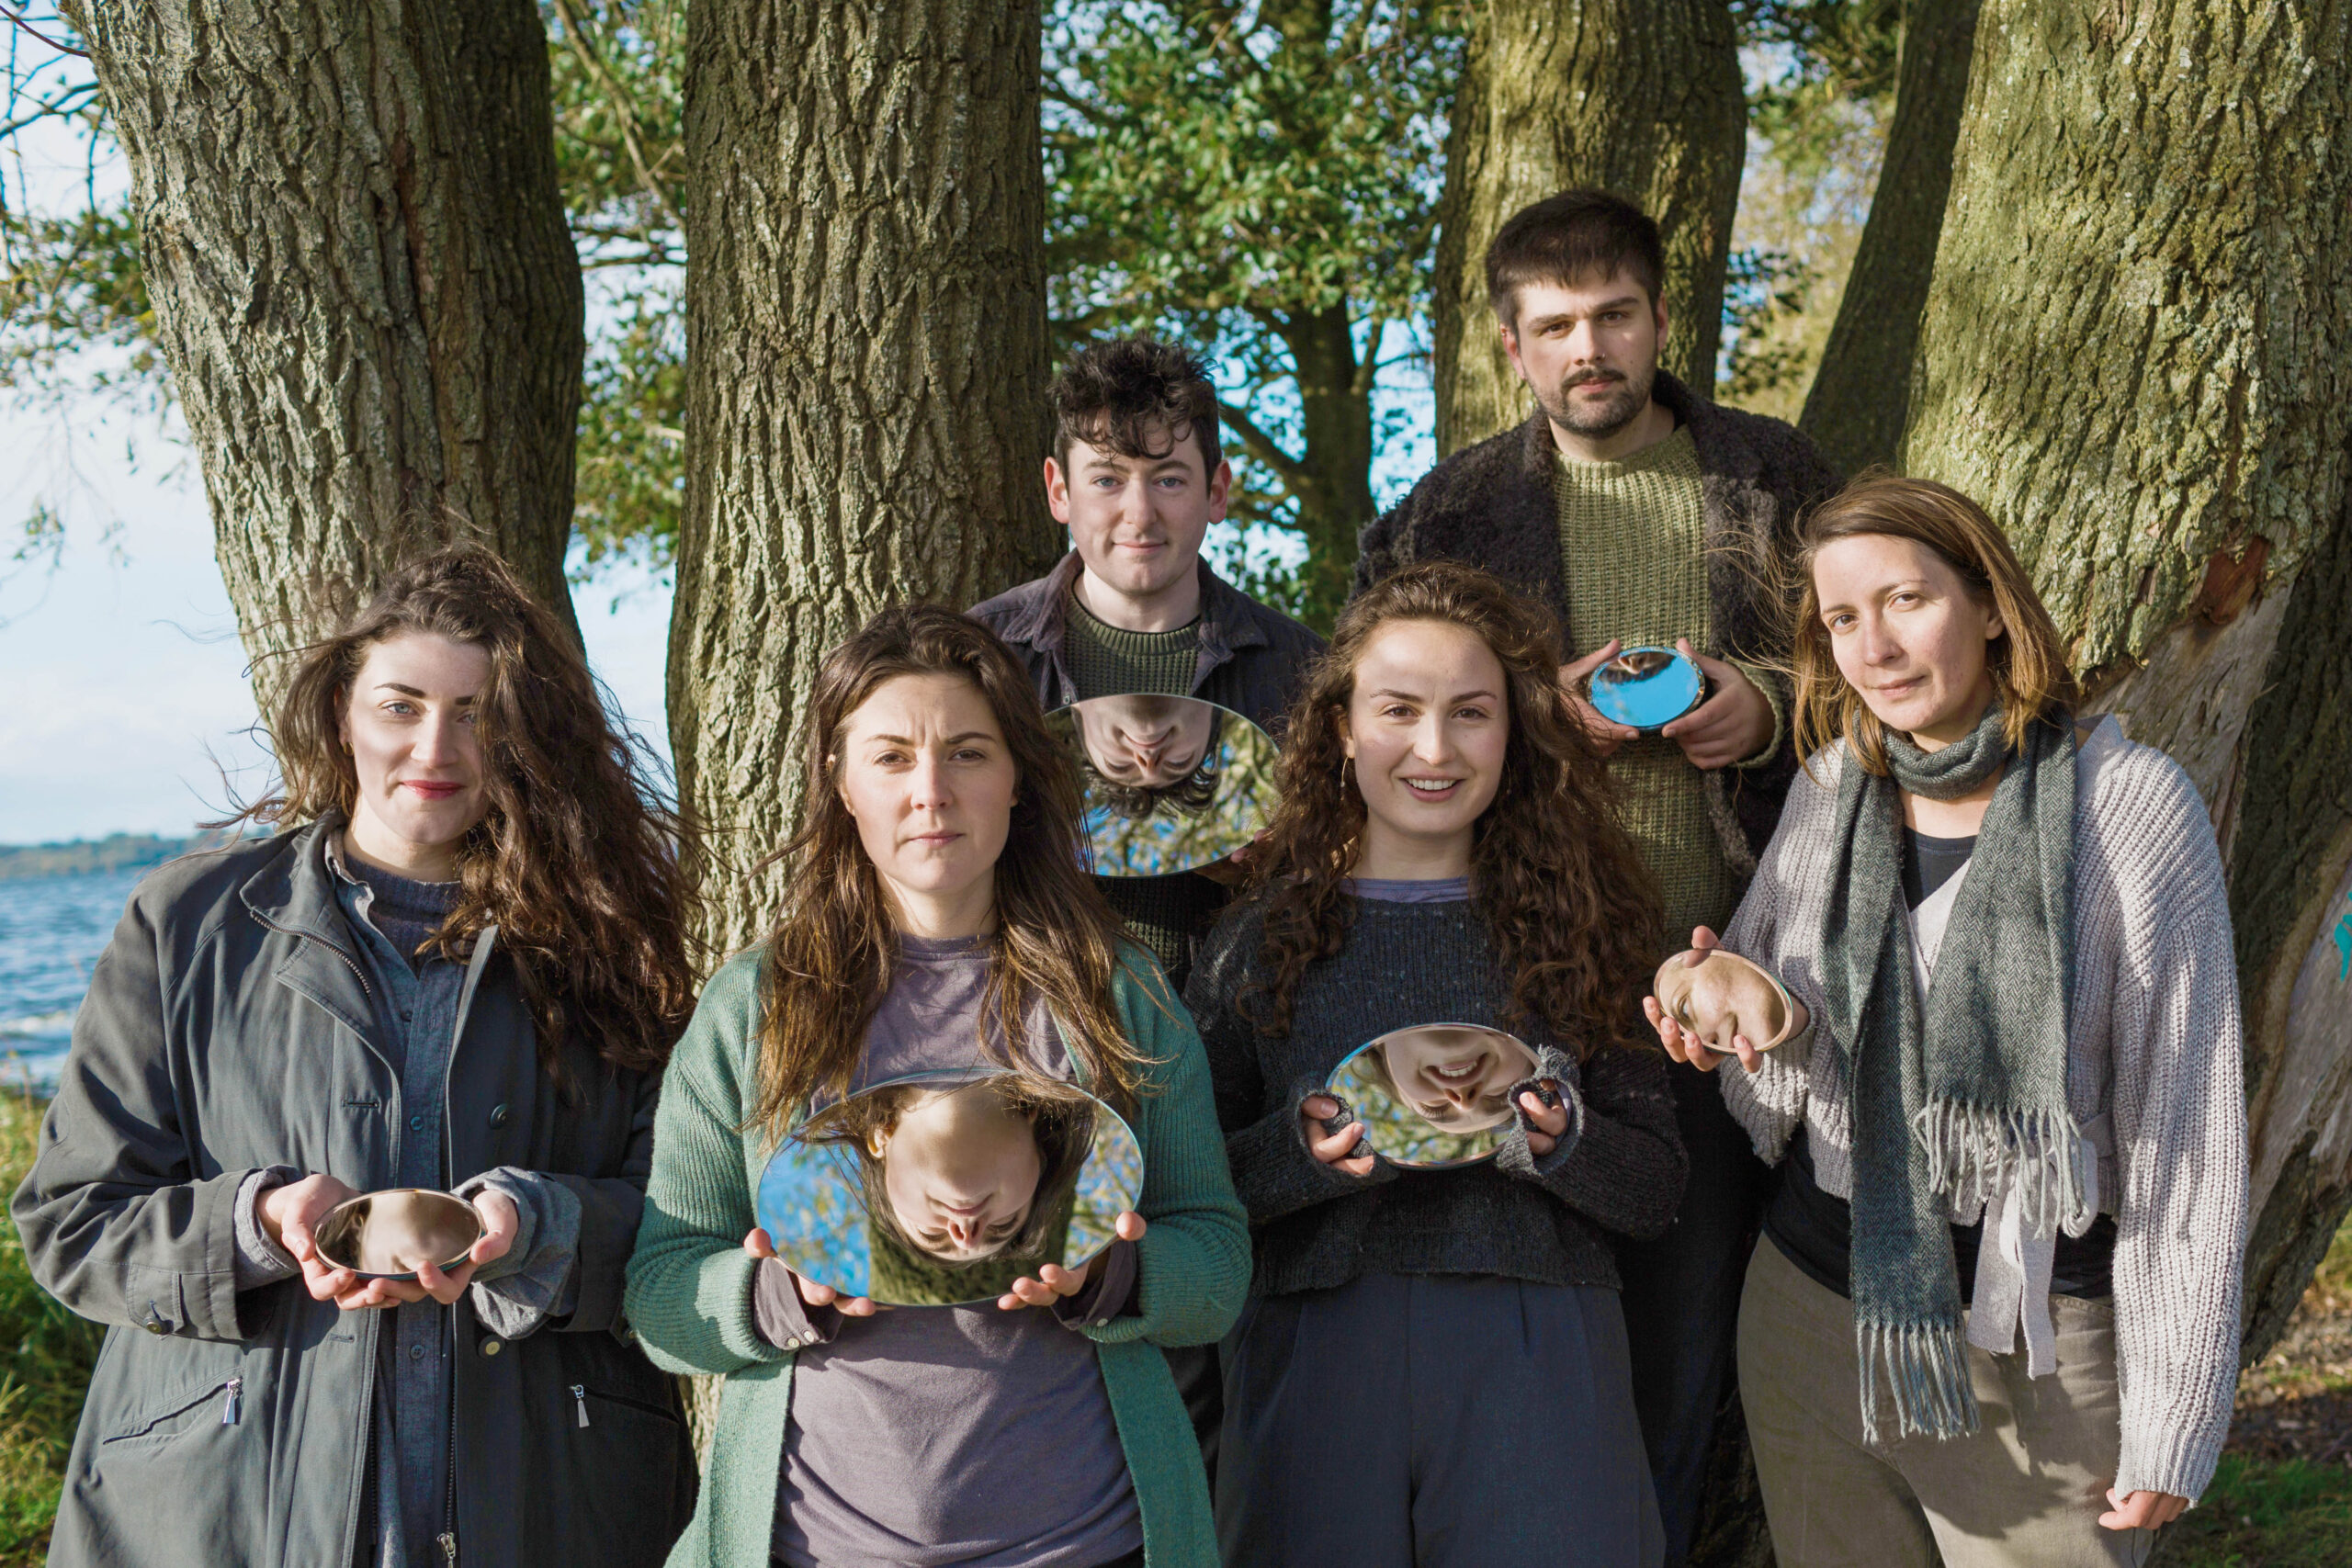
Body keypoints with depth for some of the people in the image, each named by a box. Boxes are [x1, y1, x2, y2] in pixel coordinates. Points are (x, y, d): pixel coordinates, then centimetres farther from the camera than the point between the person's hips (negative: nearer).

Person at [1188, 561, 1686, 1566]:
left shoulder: (1570, 924, 6)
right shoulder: (1264, 935, 5)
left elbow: (1658, 1190, 4)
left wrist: (1560, 1142, -15)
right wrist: (1304, 1150, -17)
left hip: (1533, 1370, 1)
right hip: (1315, 1363, 0)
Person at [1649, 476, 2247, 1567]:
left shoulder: (2131, 801, -10)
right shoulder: (1831, 789, 3)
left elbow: (2186, 1120, -9)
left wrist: (2172, 1420, -9)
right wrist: (1735, 1013, -14)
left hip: (2037, 1341, -4)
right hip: (1812, 1307, 4)